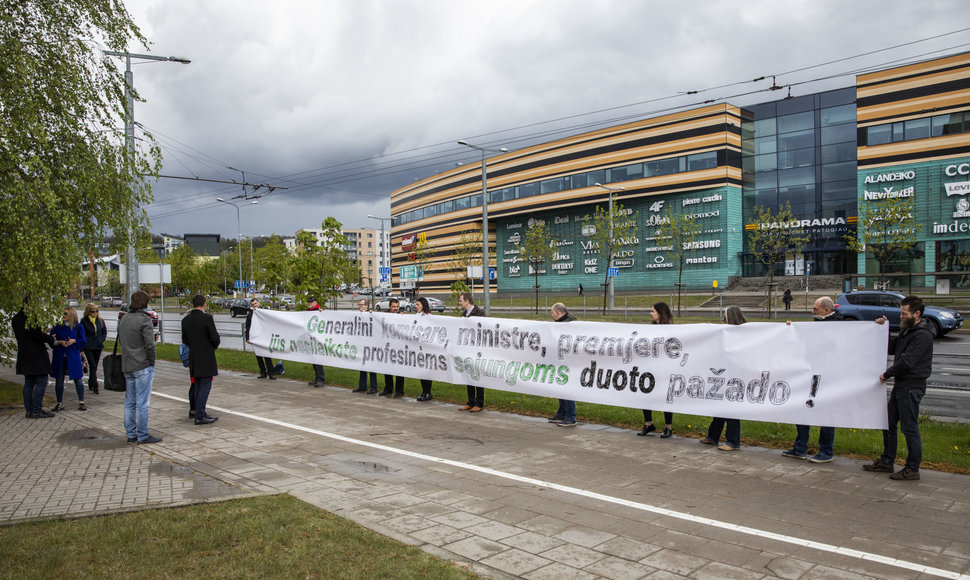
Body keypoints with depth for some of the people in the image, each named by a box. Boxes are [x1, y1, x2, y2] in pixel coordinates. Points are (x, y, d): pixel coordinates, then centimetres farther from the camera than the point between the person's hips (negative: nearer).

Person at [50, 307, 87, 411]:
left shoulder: (78, 327, 2)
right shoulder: (57, 327, 7)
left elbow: (83, 341, 2)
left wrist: (74, 341, -14)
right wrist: (60, 342, -11)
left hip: (73, 357, -2)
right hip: (59, 357, 2)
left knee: (78, 379, -2)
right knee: (59, 380, 6)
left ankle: (81, 402, 8)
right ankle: (60, 403, 17)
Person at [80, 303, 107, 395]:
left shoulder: (100, 321, 7)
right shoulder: (84, 321, -3)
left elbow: (105, 332, 14)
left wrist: (101, 340, 1)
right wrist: (84, 343, -8)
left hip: (98, 346, 4)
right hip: (88, 347, -4)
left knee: (94, 366, 12)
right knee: (93, 366, -10)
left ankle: (91, 385, 27)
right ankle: (95, 387, -10)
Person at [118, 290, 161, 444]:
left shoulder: (123, 319, 11)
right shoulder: (144, 320, -14)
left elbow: (120, 341, 17)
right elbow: (150, 345, -17)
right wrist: (152, 363, -7)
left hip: (126, 366, 8)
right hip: (143, 366, -8)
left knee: (130, 402, 13)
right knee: (142, 402, -3)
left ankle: (131, 434, 20)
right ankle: (143, 436, 2)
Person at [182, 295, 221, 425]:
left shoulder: (185, 320, 5)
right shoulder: (207, 318, -14)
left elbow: (185, 340, 11)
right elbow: (215, 338, -16)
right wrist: (215, 346, 5)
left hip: (193, 358, 7)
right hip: (206, 358, -7)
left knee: (198, 387, 13)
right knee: (205, 386, -3)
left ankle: (201, 414, 20)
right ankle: (199, 416, -5)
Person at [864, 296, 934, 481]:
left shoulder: (923, 335, -18)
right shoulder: (907, 330, 13)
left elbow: (907, 361, -22)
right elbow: (891, 347, 18)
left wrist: (887, 374, -11)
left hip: (912, 386, -10)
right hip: (900, 384, 10)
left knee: (909, 428, -2)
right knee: (888, 423, 15)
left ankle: (912, 469, 9)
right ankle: (886, 461, 26)